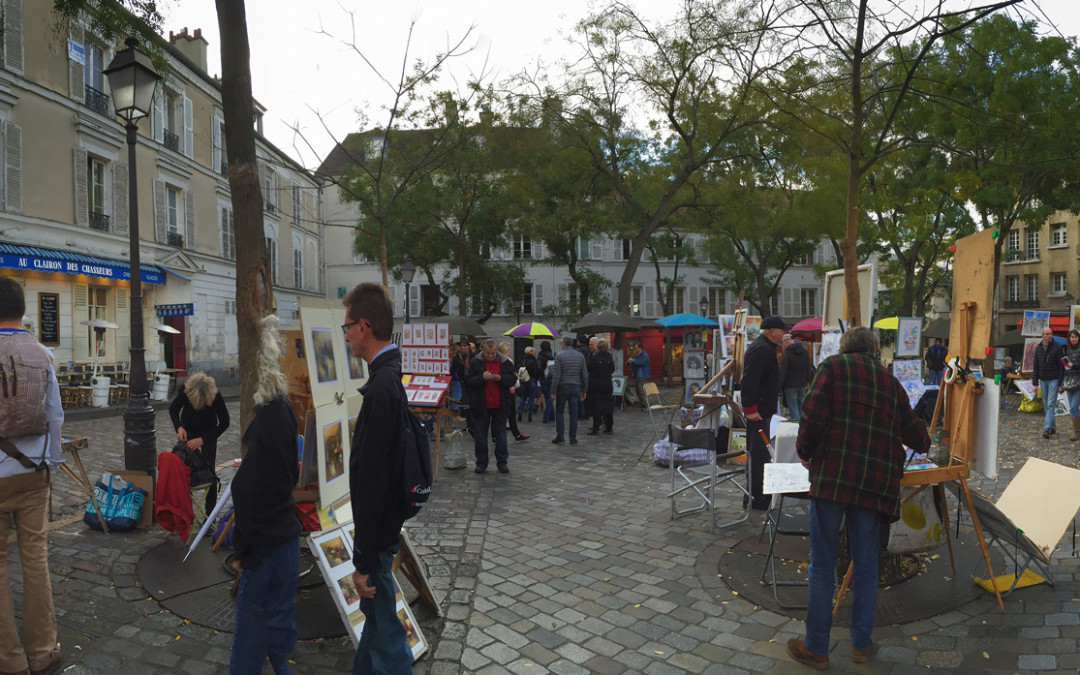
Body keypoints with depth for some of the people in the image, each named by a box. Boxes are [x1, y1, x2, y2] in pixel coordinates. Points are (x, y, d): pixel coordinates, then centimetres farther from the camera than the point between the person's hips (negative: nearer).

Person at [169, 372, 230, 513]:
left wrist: (202, 440, -35)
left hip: (208, 433, -1)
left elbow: (224, 423, -27)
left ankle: (210, 513, 4)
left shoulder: (215, 395, -34)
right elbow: (173, 410, -12)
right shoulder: (185, 390, -30)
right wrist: (179, 427, -31)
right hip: (188, 431, 2)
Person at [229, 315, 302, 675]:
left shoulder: (257, 413, -20)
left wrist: (241, 548, -9)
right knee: (280, 628, 18)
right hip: (287, 534, 8)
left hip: (264, 544, -8)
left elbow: (247, 489, -18)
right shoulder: (283, 405, 4)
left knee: (250, 637, 6)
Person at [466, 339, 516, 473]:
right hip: (481, 405, 0)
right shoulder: (475, 363, -1)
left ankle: (502, 462, 17)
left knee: (501, 434, 8)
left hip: (500, 406, 1)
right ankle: (481, 463, 17)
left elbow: (513, 379, 1)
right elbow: (468, 381, -6)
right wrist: (482, 377, -22)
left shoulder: (505, 362, 2)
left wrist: (500, 378, -17)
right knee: (481, 435, 7)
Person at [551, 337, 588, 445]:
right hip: (575, 387, 3)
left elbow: (556, 375, -11)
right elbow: (585, 375, 7)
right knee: (574, 414, 5)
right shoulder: (580, 356, 6)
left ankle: (560, 435, 4)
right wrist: (584, 390, 13)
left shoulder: (559, 356, -7)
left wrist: (553, 390, -7)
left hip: (562, 387, -3)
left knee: (559, 412, 10)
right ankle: (573, 438, 6)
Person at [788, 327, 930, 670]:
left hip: (832, 475, -4)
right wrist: (924, 442, 45)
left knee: (822, 565, 3)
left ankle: (816, 649, 11)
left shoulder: (832, 367, 3)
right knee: (866, 565, 15)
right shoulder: (890, 380, 16)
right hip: (876, 483, 4)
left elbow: (814, 416, -11)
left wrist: (805, 452, 5)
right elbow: (913, 432, 22)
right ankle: (861, 644, 26)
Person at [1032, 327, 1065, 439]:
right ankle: (1053, 427, 22)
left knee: (1051, 405, -10)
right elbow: (1036, 367, 11)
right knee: (1046, 405, 10)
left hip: (1054, 380, -5)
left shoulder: (1057, 347, -7)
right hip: (1043, 380, 5)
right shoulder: (1038, 348, 7)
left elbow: (1062, 367, -7)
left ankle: (1047, 429, -15)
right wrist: (1035, 383, 6)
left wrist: (1061, 384, -12)